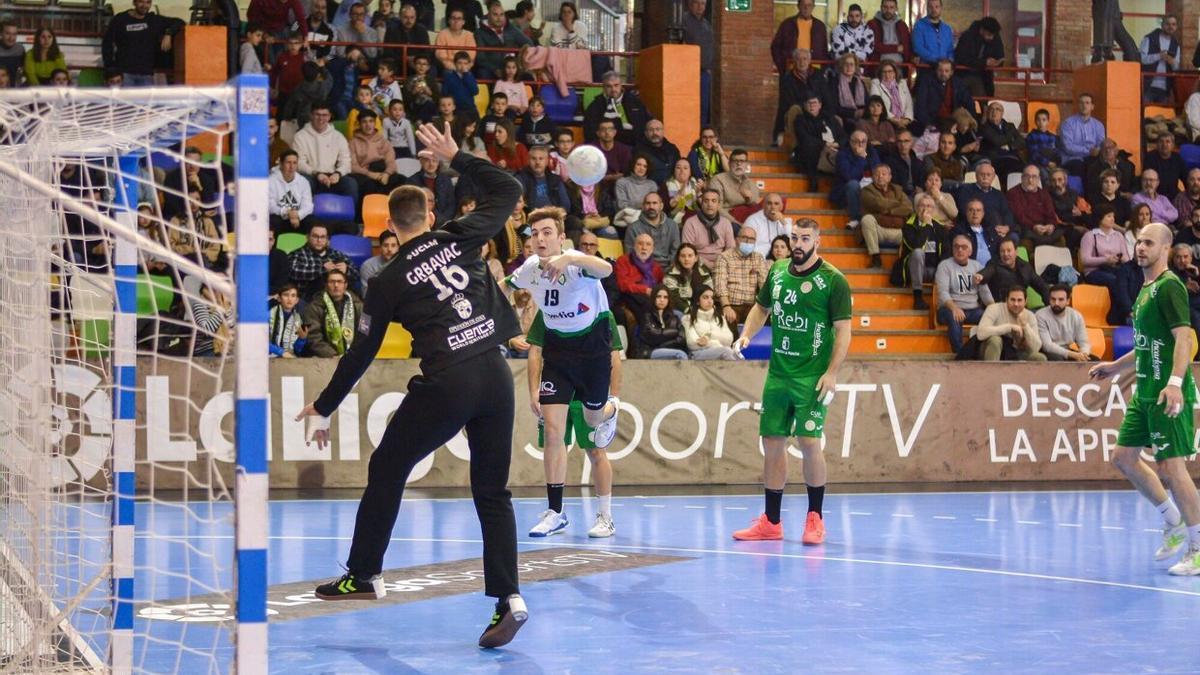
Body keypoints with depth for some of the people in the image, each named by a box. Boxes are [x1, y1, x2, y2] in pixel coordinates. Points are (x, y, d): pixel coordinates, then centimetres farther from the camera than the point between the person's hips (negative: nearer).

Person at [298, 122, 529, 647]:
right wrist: (456, 157, 22)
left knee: (386, 470, 16)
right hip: (495, 376, 3)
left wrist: (323, 409, 20)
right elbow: (508, 190, 19)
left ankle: (363, 575, 24)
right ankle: (508, 599, -3)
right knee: (492, 491, 10)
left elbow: (360, 354, 9)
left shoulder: (391, 281, 3)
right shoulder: (460, 239, 6)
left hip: (445, 384, -3)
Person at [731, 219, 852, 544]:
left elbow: (843, 331, -10)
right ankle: (771, 522, 15)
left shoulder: (833, 280, -8)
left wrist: (831, 373, -18)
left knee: (809, 442, -11)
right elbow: (761, 307, 23)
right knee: (772, 442, 7)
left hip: (812, 378, -6)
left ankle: (815, 519, 3)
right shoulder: (777, 271, 8)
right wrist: (747, 335, 4)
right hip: (778, 374, 6)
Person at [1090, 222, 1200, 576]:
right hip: (1145, 392, 10)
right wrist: (1116, 367, 30)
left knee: (1171, 466, -10)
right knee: (1124, 457, 13)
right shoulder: (1146, 289, 17)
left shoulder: (1169, 286, -11)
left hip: (1168, 395, -10)